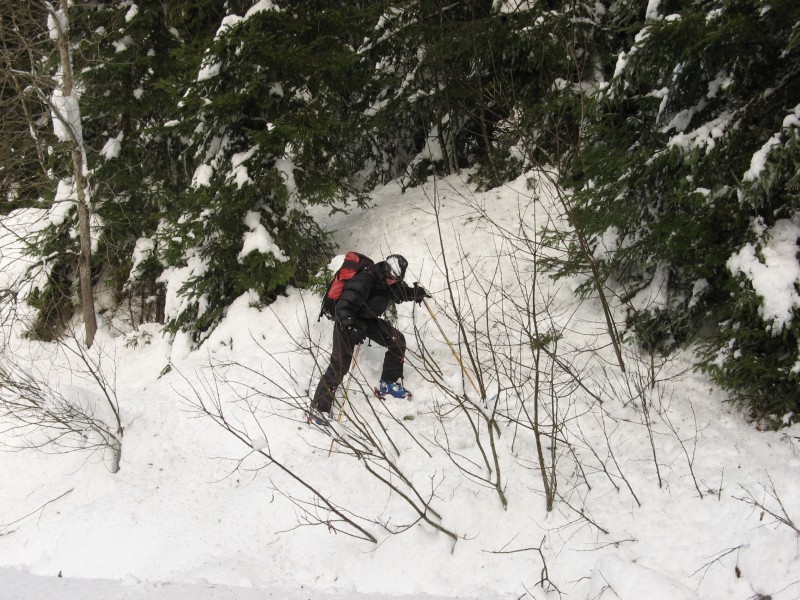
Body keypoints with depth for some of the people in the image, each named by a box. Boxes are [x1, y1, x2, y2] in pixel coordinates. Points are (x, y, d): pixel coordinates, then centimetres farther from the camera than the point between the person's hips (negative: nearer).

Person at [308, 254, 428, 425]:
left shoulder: (390, 281, -9)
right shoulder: (365, 280, -33)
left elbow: (401, 292, 13)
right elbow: (344, 306, -36)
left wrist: (415, 293, -8)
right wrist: (350, 325, -51)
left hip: (369, 319, 8)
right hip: (347, 321, -8)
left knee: (398, 341, 4)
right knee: (340, 365, -15)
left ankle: (389, 385, 19)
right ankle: (319, 408, -9)